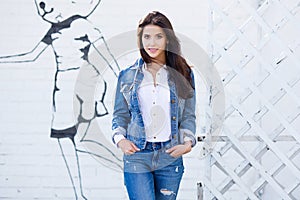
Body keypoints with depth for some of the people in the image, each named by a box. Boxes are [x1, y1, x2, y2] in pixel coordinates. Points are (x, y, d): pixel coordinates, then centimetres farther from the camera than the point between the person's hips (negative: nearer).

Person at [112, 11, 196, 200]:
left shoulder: (183, 74, 7)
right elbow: (120, 114, 12)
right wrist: (119, 138, -6)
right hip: (136, 157, -1)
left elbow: (189, 116, 8)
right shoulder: (128, 75, 8)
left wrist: (188, 141, -9)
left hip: (170, 157, 1)